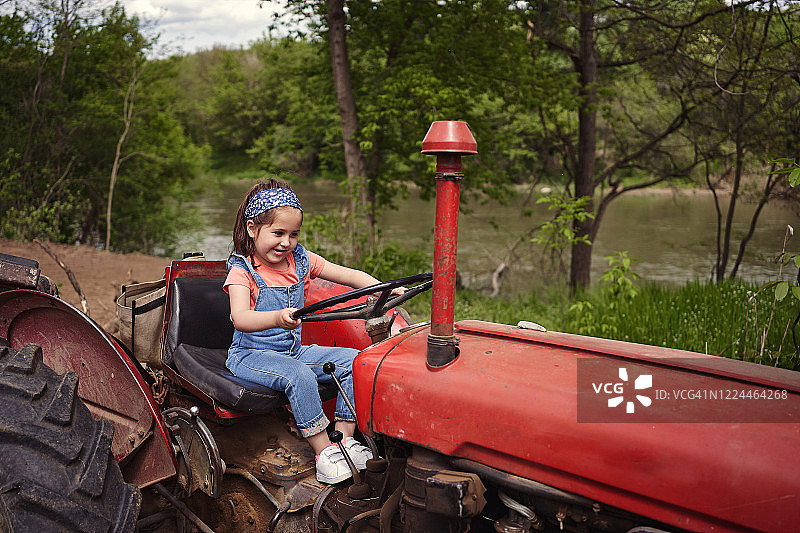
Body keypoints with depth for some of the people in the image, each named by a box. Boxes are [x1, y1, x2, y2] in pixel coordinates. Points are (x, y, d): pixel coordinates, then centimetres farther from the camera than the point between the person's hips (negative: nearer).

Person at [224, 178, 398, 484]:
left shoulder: (300, 261, 4)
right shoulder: (242, 272, -13)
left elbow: (349, 276, 2)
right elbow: (240, 319, -31)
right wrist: (277, 318, -52)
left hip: (293, 351, 6)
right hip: (250, 355, -6)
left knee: (353, 359, -9)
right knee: (298, 375, -34)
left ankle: (344, 437, -7)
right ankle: (323, 452, -22)